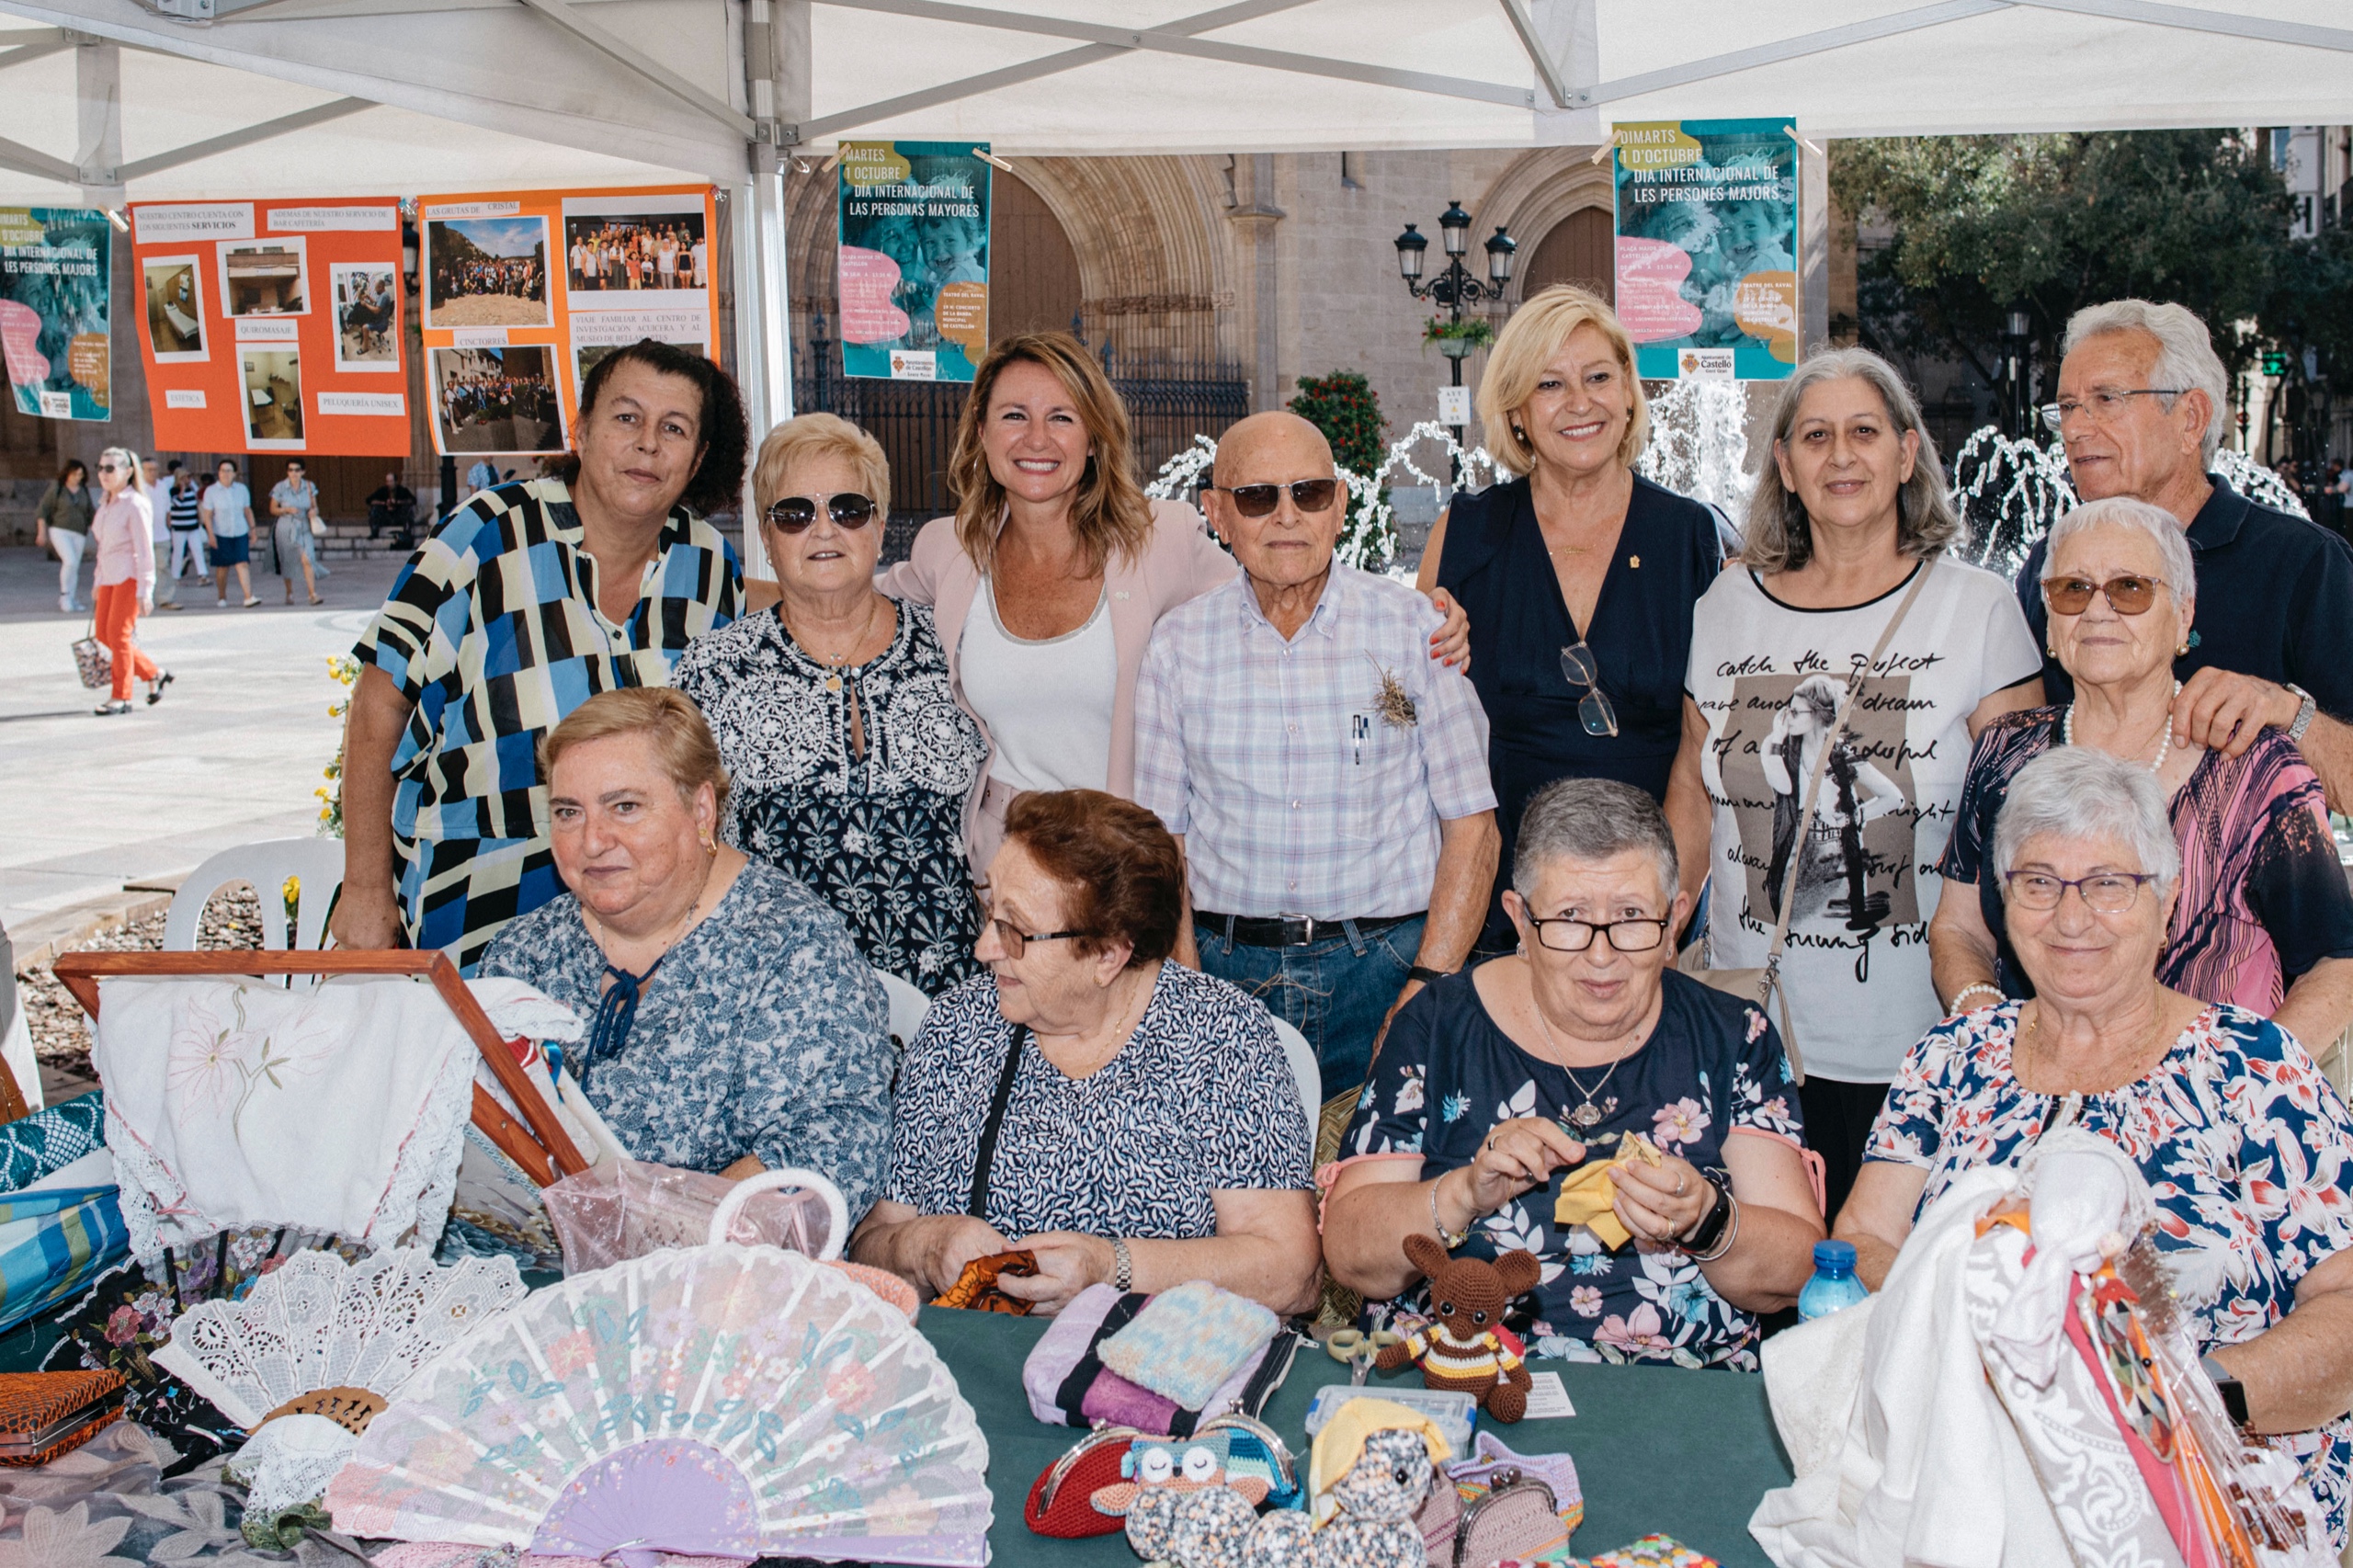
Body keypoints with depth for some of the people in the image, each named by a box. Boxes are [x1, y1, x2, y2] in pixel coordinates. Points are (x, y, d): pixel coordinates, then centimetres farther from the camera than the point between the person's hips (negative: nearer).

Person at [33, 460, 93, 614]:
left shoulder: (84, 491, 9)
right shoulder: (56, 487, -2)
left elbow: (91, 512, 16)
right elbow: (42, 510, -1)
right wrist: (42, 531, -7)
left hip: (78, 533, 4)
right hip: (59, 530, -4)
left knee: (74, 567, 3)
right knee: (70, 562, -21)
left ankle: (71, 601, 10)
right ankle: (64, 595, -5)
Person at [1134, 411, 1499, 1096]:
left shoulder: (1415, 627, 1)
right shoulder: (1179, 642, 5)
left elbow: (1471, 823, 0)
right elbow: (1162, 835, 5)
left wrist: (1428, 987, -10)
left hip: (1383, 964, -1)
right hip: (1227, 966, 1)